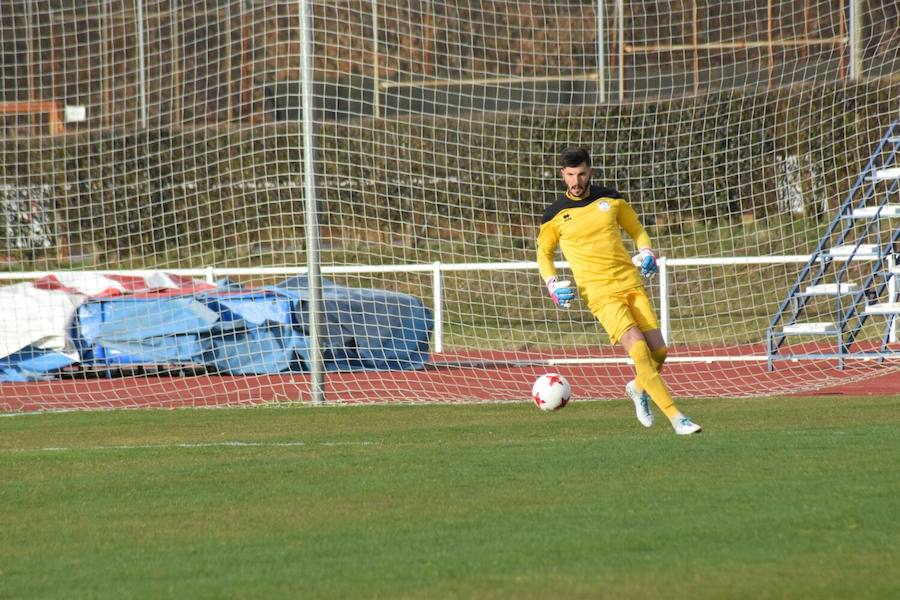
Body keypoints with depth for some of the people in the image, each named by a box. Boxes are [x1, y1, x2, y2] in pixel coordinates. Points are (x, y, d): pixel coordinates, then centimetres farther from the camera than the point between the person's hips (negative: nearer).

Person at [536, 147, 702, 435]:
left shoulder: (610, 199, 7)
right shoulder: (555, 215, 2)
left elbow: (637, 230, 20)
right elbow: (544, 252, 15)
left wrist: (646, 253, -1)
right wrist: (553, 284, -2)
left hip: (631, 284, 4)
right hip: (600, 294, -4)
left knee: (659, 351, -3)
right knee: (638, 349, -21)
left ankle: (638, 388, 32)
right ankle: (676, 417, -20)